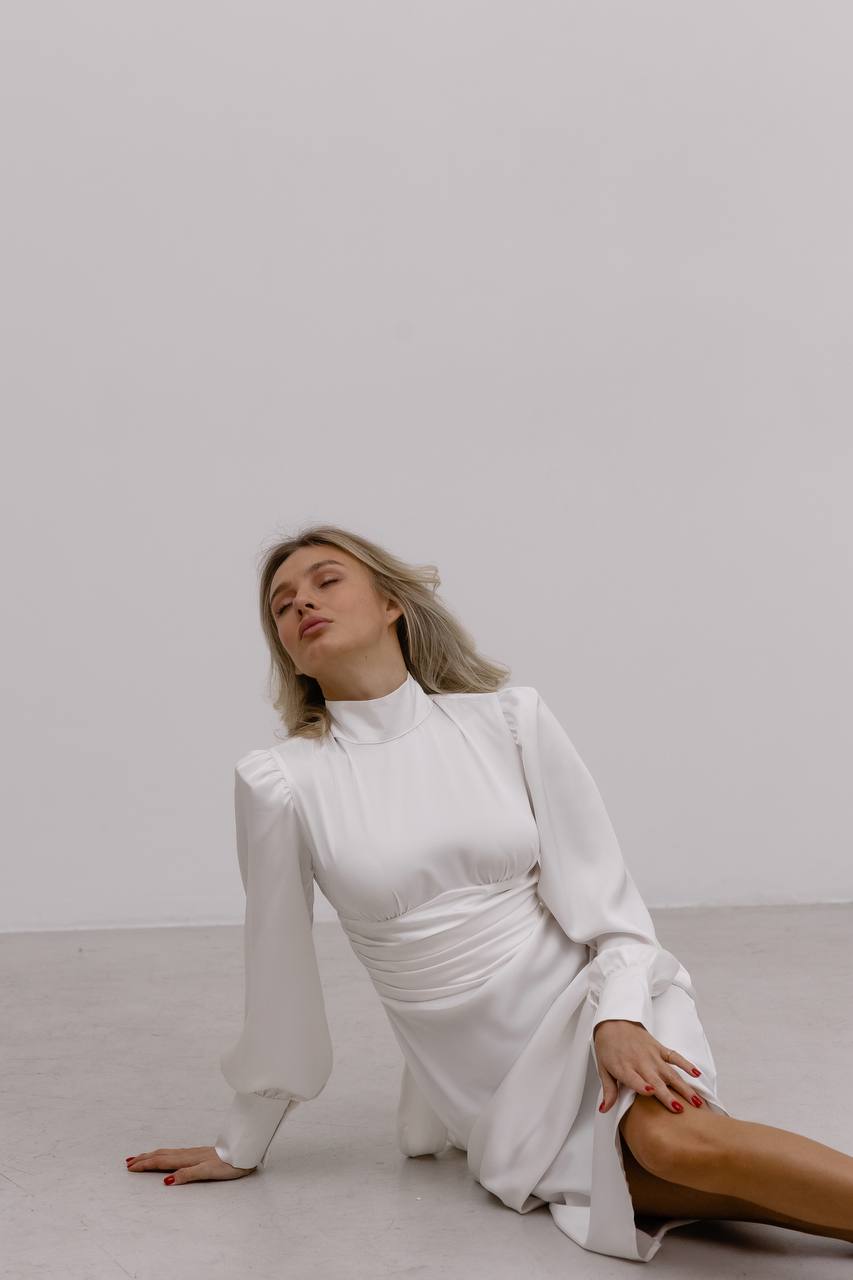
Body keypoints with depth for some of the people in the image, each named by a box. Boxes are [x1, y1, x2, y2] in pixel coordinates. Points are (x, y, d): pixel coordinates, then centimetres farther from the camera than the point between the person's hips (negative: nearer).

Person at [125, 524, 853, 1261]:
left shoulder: (510, 717, -2)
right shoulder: (280, 782, -4)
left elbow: (603, 891, -2)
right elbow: (277, 976, 5)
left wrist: (619, 1016, -19)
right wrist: (242, 1147, 13)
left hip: (587, 1005, 0)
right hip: (491, 1089, 0)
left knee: (672, 1135, -31)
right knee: (651, 1180, -27)